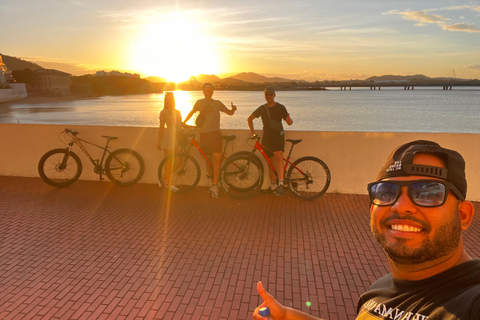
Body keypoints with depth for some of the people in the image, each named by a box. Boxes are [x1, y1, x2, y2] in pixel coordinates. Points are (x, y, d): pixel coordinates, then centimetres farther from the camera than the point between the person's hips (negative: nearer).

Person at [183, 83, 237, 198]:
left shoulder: (217, 103, 10)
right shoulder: (199, 103, 12)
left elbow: (230, 113, 12)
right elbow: (191, 113, 25)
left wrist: (233, 109, -10)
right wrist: (182, 123, 23)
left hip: (215, 133, -2)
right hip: (203, 134, 2)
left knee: (217, 158, -15)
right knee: (208, 160, 7)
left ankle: (215, 185, -9)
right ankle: (213, 183, 21)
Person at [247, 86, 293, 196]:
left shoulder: (280, 108, 2)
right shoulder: (262, 108, 9)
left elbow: (289, 122, 0)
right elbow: (249, 119, 19)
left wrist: (290, 120, -24)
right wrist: (252, 131, 6)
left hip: (278, 136, -3)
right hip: (266, 137, 4)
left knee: (279, 157, -25)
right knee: (271, 162, 9)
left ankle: (281, 184, -31)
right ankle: (273, 186, 20)